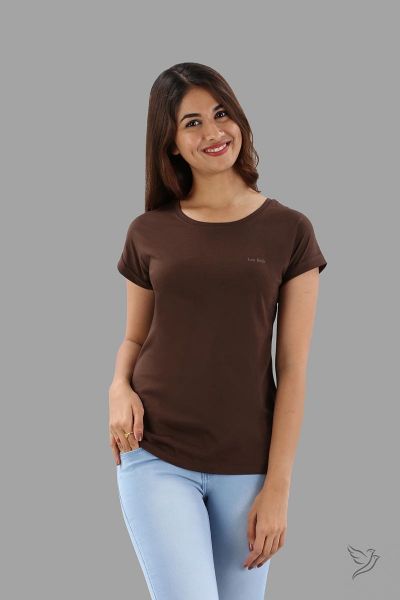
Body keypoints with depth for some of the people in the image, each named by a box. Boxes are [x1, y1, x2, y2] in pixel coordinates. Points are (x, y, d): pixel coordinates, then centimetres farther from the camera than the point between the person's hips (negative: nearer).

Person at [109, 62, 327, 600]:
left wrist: (277, 488, -6)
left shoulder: (289, 231, 0)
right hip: (156, 457, 0)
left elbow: (293, 369, -2)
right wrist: (119, 388, -8)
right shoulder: (149, 232, 3)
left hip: (247, 468, 0)